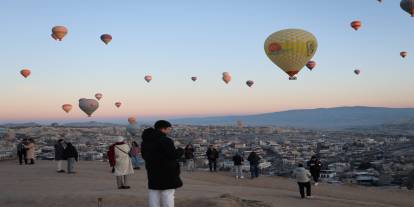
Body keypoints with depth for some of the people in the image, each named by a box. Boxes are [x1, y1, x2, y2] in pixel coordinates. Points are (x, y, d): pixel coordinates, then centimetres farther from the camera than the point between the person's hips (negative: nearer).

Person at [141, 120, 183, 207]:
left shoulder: (146, 141, 9)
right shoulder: (165, 141, -17)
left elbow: (144, 156, 16)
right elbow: (173, 155, -18)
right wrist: (181, 151, 0)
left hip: (152, 171, 7)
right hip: (166, 171, -7)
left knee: (154, 193, 11)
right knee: (168, 194, -1)